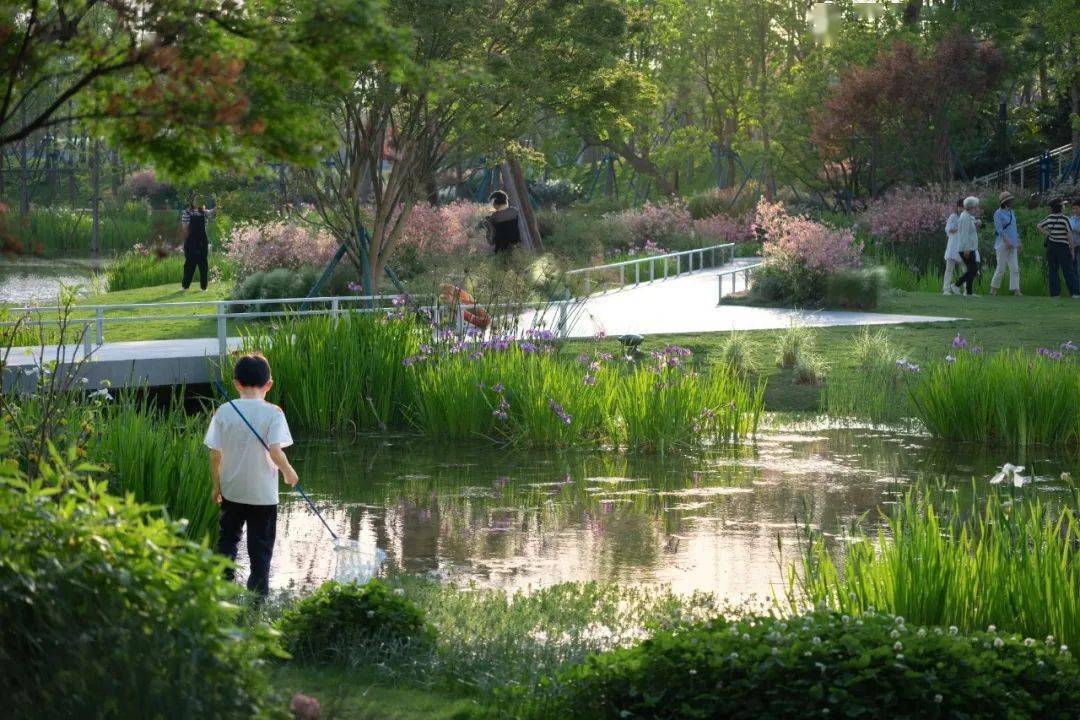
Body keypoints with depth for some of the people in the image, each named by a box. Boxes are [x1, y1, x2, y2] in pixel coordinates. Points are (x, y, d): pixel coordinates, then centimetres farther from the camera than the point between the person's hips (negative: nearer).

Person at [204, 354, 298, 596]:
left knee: (227, 539, 19)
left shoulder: (225, 411, -6)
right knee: (260, 548, 9)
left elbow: (215, 454, -4)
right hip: (263, 494, -2)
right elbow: (275, 451, -21)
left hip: (231, 491, 2)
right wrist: (290, 474, -2)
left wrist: (217, 485, 10)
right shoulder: (273, 413, -12)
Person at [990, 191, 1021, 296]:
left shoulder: (1012, 213, 16)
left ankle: (1016, 290, -6)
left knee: (1015, 268, -2)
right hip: (1002, 244, -7)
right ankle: (993, 288, 9)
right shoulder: (998, 213, -6)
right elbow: (999, 229, -15)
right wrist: (1007, 241, -24)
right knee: (1001, 268, -4)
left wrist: (1018, 243, 14)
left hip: (1012, 245, 7)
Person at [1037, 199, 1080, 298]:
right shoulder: (1064, 219, -10)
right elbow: (1069, 235, -11)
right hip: (1063, 246, -4)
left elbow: (1039, 226, 16)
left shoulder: (1049, 218, 2)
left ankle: (1054, 292, 6)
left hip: (1051, 245, 4)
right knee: (1068, 270, -3)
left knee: (1053, 270, 9)